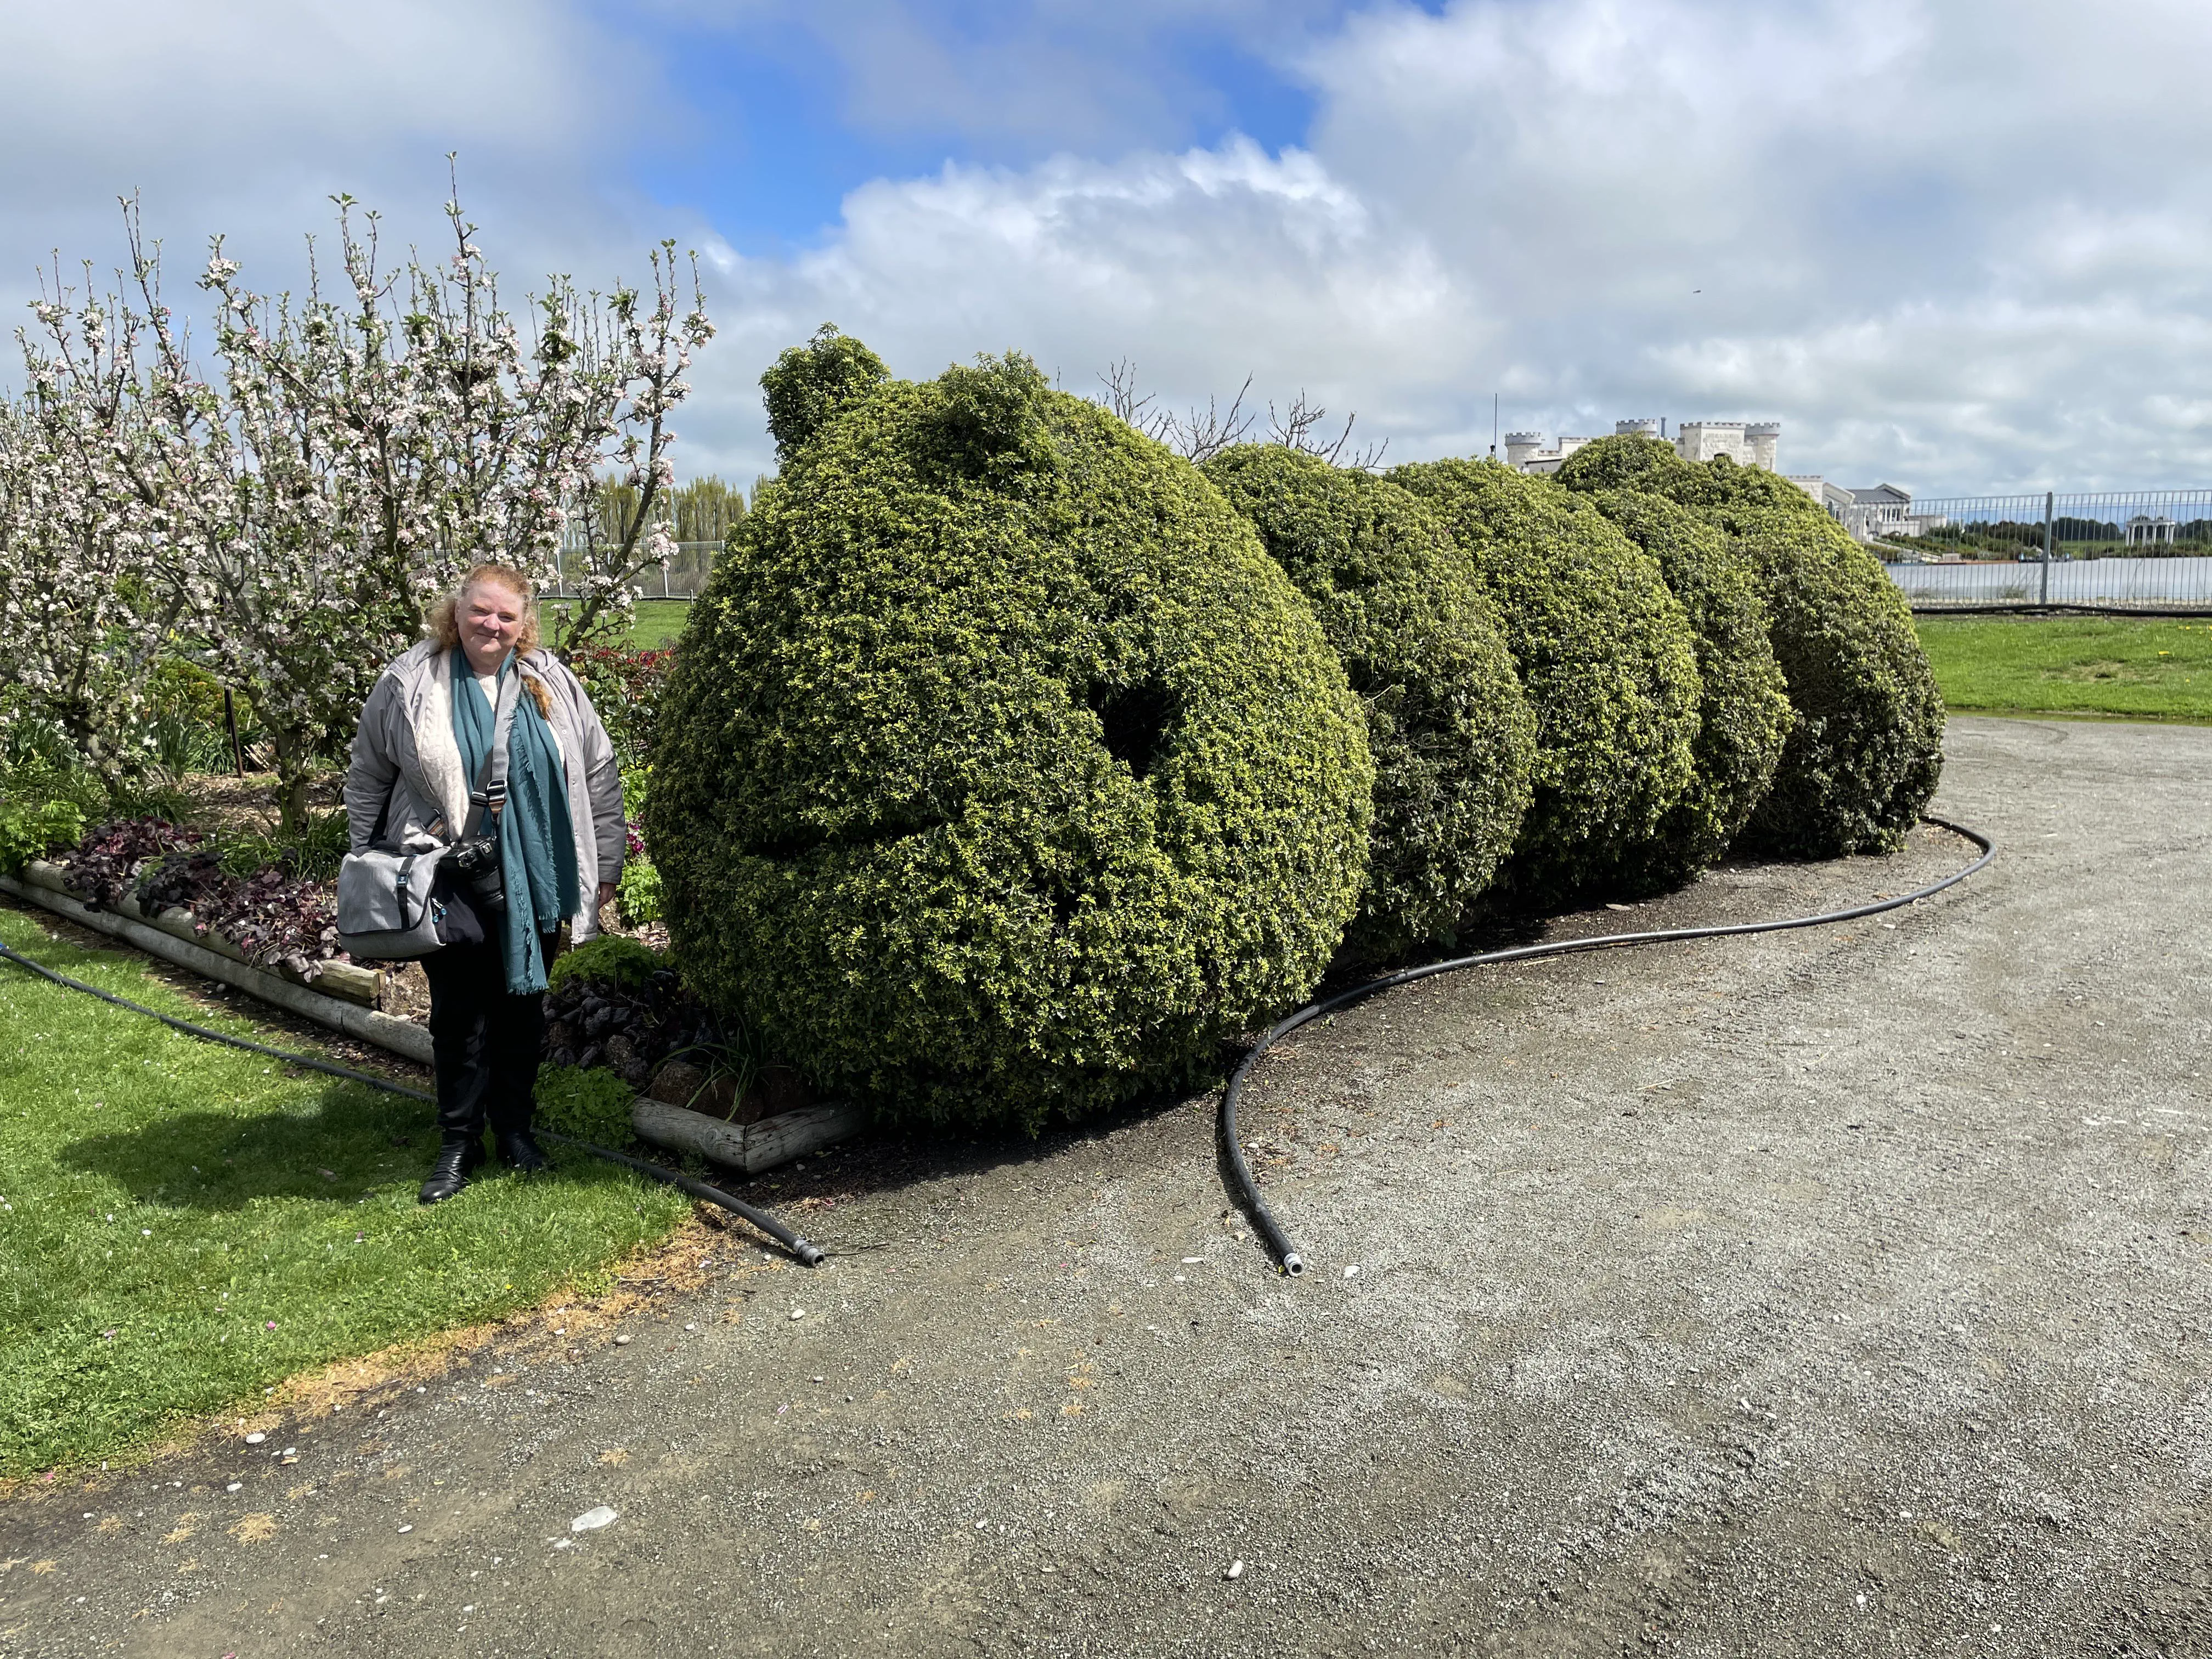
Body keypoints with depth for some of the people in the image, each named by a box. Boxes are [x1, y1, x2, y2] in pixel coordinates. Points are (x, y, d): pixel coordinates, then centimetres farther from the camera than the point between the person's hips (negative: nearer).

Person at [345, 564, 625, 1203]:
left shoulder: (552, 683, 4)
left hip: (535, 881, 2)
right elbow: (367, 780, 6)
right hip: (449, 881, -2)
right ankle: (459, 1142, 18)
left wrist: (604, 863, 7)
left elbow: (598, 775, 9)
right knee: (458, 1011, 3)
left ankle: (515, 1128, 27)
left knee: (522, 1005, 11)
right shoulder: (409, 683, -2)